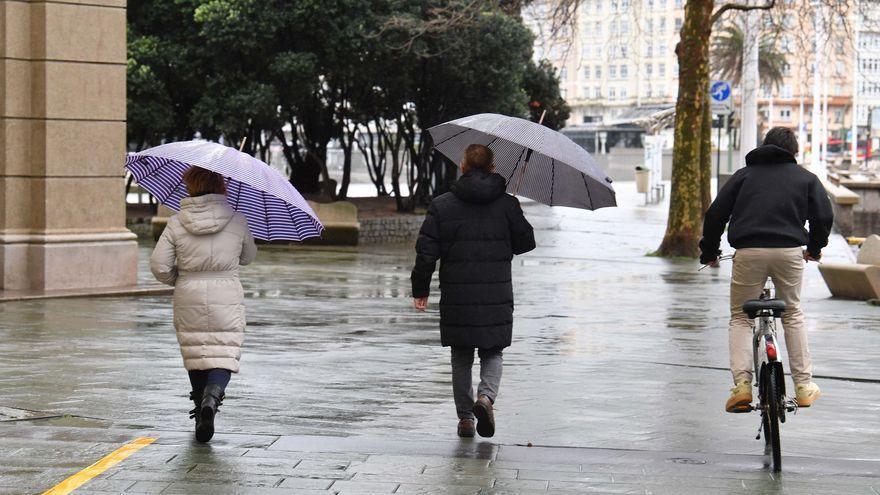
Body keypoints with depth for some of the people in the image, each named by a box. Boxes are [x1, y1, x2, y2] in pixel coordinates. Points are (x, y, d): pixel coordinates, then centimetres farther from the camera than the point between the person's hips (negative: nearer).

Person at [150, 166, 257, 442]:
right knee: (224, 355, 1)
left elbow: (159, 265, -5)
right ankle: (211, 397, -27)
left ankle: (201, 412, 20)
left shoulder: (176, 223, -3)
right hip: (227, 298, -1)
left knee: (195, 354, 15)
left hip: (189, 299, 1)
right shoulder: (236, 220, -3)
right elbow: (249, 256, 12)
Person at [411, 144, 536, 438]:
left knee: (461, 358, 14)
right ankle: (486, 396, -14)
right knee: (492, 353, 12)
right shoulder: (507, 205, -2)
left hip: (456, 298, 0)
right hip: (496, 298, 0)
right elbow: (526, 243, 5)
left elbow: (426, 251, -3)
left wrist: (420, 290, 5)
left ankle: (465, 417, 12)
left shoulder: (441, 206, -1)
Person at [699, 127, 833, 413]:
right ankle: (803, 386, 17)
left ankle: (742, 384, -7)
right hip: (790, 252, 1)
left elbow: (716, 214, 11)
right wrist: (814, 248, 26)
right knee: (793, 314, 19)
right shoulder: (805, 177, 18)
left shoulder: (744, 175, 18)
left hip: (748, 252, 0)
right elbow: (824, 217, 8)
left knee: (740, 318, 11)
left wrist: (709, 251, 22)